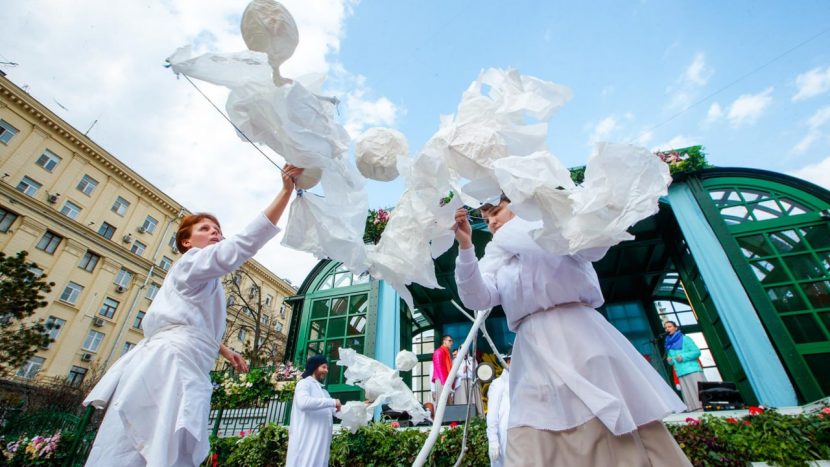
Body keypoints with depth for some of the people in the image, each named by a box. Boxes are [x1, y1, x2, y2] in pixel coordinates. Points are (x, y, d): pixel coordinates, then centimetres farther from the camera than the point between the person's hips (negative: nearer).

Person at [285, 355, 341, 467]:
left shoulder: (323, 391, 22)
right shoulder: (304, 383, -4)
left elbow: (335, 411, 25)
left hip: (321, 442, 8)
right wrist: (332, 402, -20)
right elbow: (303, 402, -25)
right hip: (306, 441, -8)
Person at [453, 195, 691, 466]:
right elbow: (477, 299, 2)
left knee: (625, 441, -1)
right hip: (534, 350, 2)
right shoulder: (495, 258, 21)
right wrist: (465, 247, -9)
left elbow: (594, 246, -3)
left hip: (579, 332, -2)